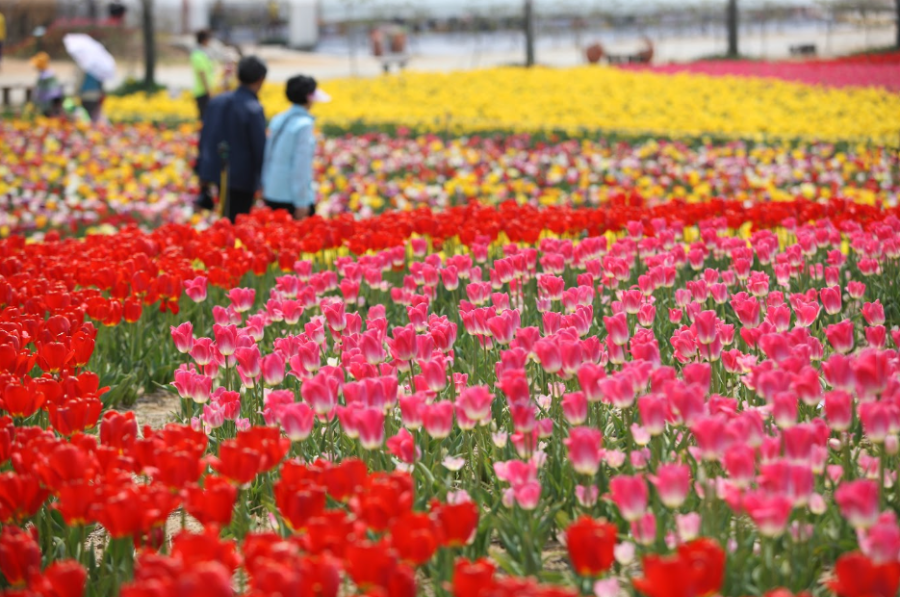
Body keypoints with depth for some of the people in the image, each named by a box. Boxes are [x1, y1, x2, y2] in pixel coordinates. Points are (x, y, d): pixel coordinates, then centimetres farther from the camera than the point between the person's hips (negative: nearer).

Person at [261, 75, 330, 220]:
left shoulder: (278, 120, 8)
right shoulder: (303, 125, -14)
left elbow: (268, 157, 13)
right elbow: (301, 166, -17)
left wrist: (266, 188, 21)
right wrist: (302, 203, -16)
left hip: (272, 195, 8)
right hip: (292, 198, -8)